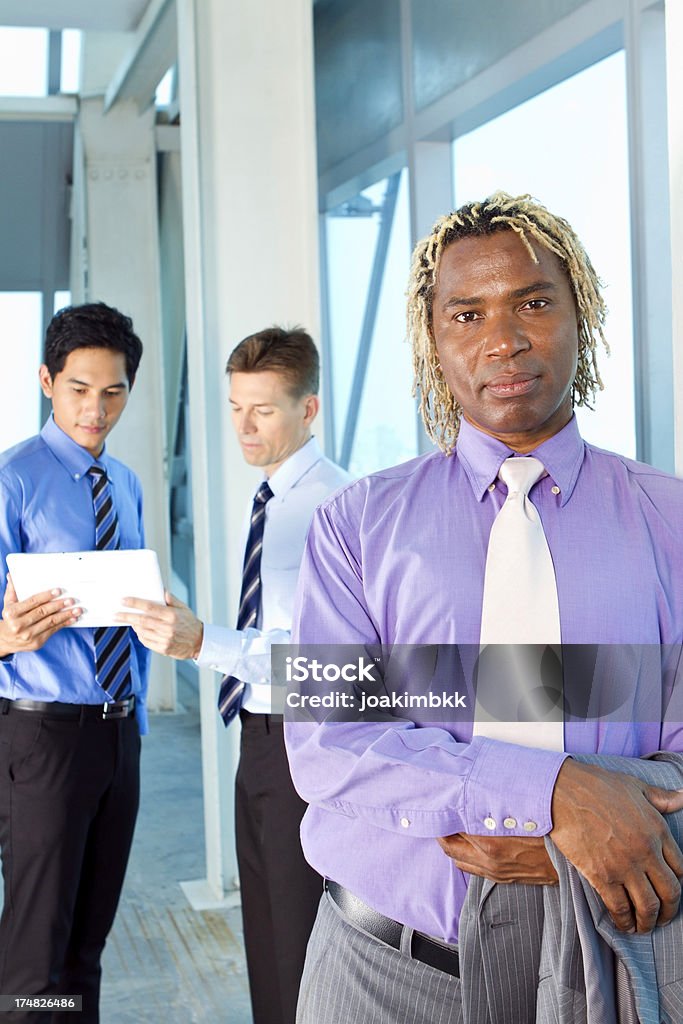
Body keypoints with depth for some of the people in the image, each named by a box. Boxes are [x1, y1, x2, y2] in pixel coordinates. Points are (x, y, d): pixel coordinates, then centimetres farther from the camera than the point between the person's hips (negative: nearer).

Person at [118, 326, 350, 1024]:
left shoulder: (335, 502, -17)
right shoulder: (273, 499, 12)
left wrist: (204, 643, -35)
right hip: (261, 735, 9)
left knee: (304, 944, 2)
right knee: (265, 940, 20)